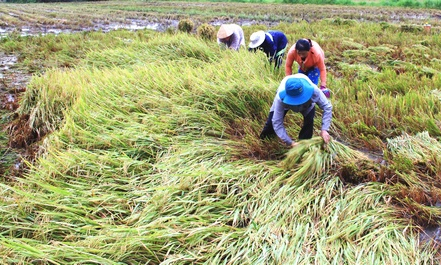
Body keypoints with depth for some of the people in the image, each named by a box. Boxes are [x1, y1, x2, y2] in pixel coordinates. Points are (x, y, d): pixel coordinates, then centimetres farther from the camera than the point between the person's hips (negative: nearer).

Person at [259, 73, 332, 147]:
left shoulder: (313, 90, -45)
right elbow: (277, 123, -40)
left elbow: (327, 107, -33)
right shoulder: (280, 98, -46)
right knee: (273, 120, -9)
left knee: (309, 120, -21)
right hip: (285, 102, -1)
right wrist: (290, 143, -44)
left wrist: (324, 130, -44)